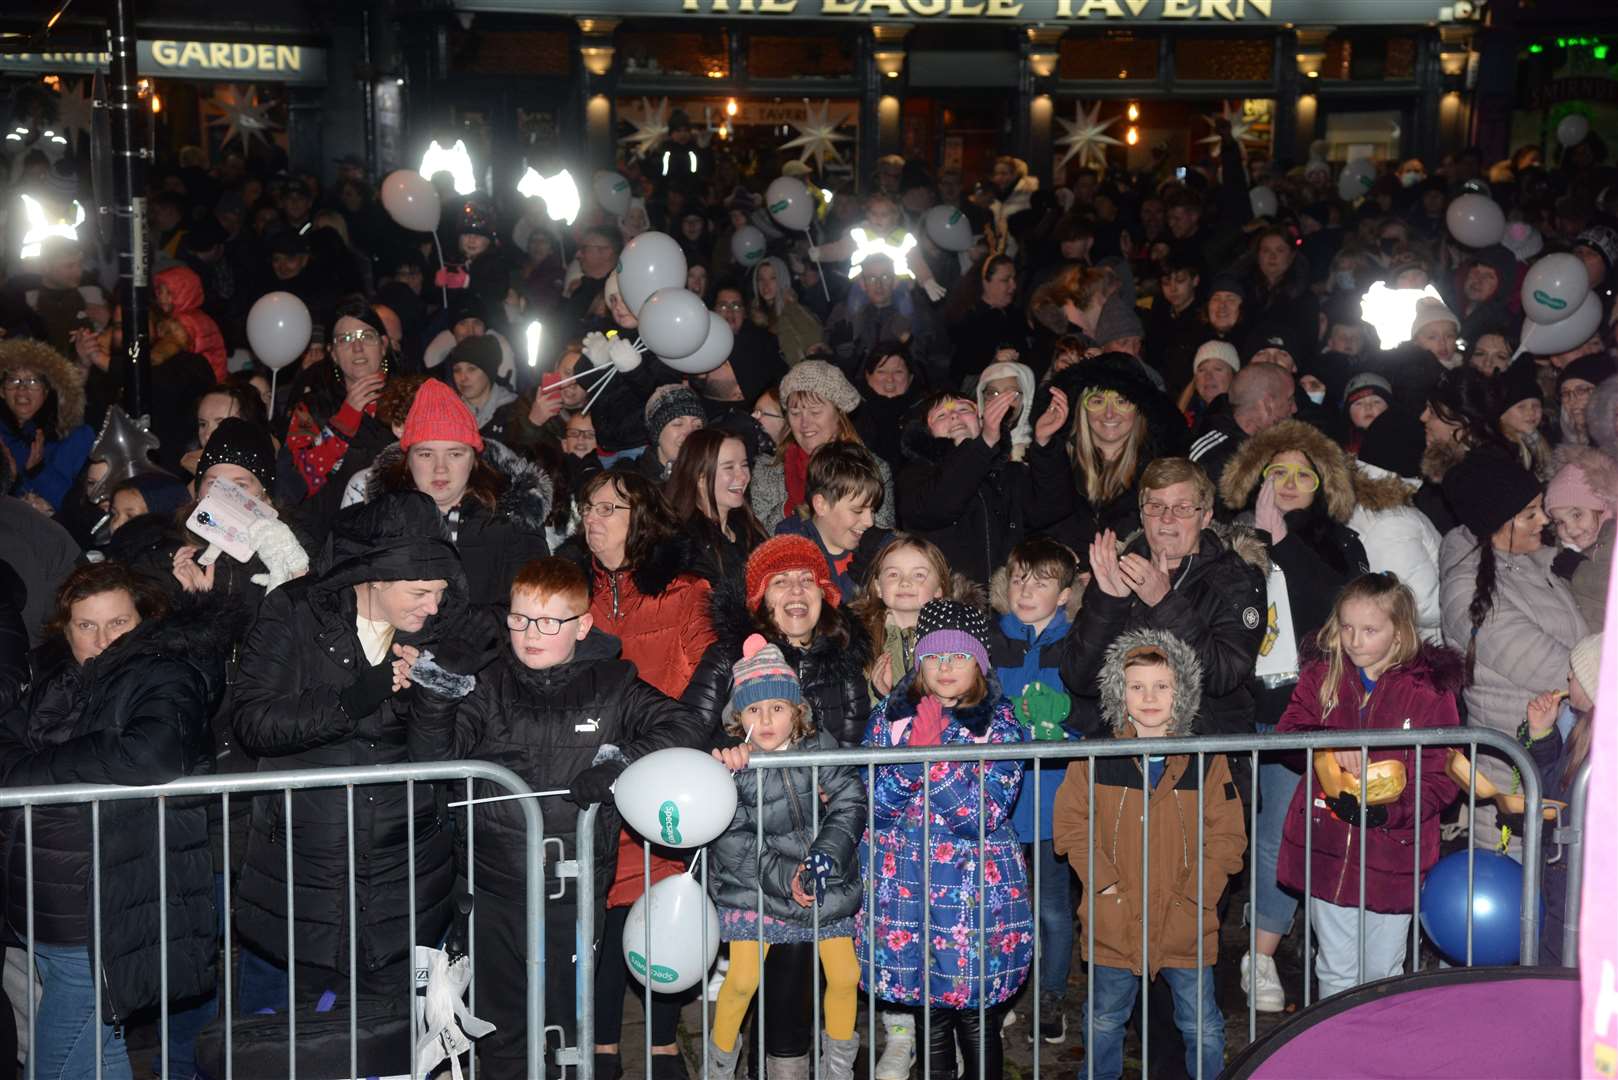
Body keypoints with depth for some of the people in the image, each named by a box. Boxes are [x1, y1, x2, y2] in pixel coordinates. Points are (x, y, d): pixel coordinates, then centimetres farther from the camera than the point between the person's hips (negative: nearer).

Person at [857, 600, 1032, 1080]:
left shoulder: (1000, 723, -1)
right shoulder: (890, 716, 4)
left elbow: (985, 815, -12)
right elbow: (875, 804, -4)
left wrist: (934, 756, -22)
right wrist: (914, 753, -20)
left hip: (978, 889, -1)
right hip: (905, 886, 1)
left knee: (977, 1012, 3)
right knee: (930, 1011, 8)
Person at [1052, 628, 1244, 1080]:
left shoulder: (1208, 763, -2)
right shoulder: (1096, 760, -2)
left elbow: (1228, 836, -2)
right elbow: (1070, 824, -2)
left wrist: (1193, 894, -10)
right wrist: (1106, 883, -11)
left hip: (1186, 924, 0)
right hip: (1114, 924, 0)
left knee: (1202, 1027, 8)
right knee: (1105, 1023, 14)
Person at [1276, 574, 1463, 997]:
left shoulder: (1429, 689, -7)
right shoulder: (1321, 675, 2)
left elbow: (1442, 779, -8)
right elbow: (1287, 732, -6)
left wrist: (1387, 811, -23)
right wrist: (1331, 744, -26)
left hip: (1392, 854, -2)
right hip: (1326, 851, 2)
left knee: (1382, 976, 12)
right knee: (1336, 972, 14)